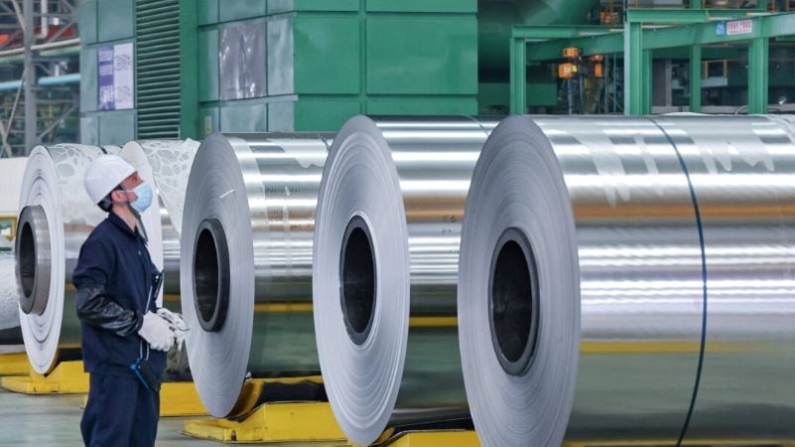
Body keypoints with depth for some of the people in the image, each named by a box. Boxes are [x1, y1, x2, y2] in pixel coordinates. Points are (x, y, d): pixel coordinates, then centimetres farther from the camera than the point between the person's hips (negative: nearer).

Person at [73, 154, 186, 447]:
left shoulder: (135, 240, 15)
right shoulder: (102, 242, -14)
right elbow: (89, 304, -20)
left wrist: (159, 316, 3)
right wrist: (142, 323, -16)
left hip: (143, 363, 9)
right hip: (114, 361, -9)